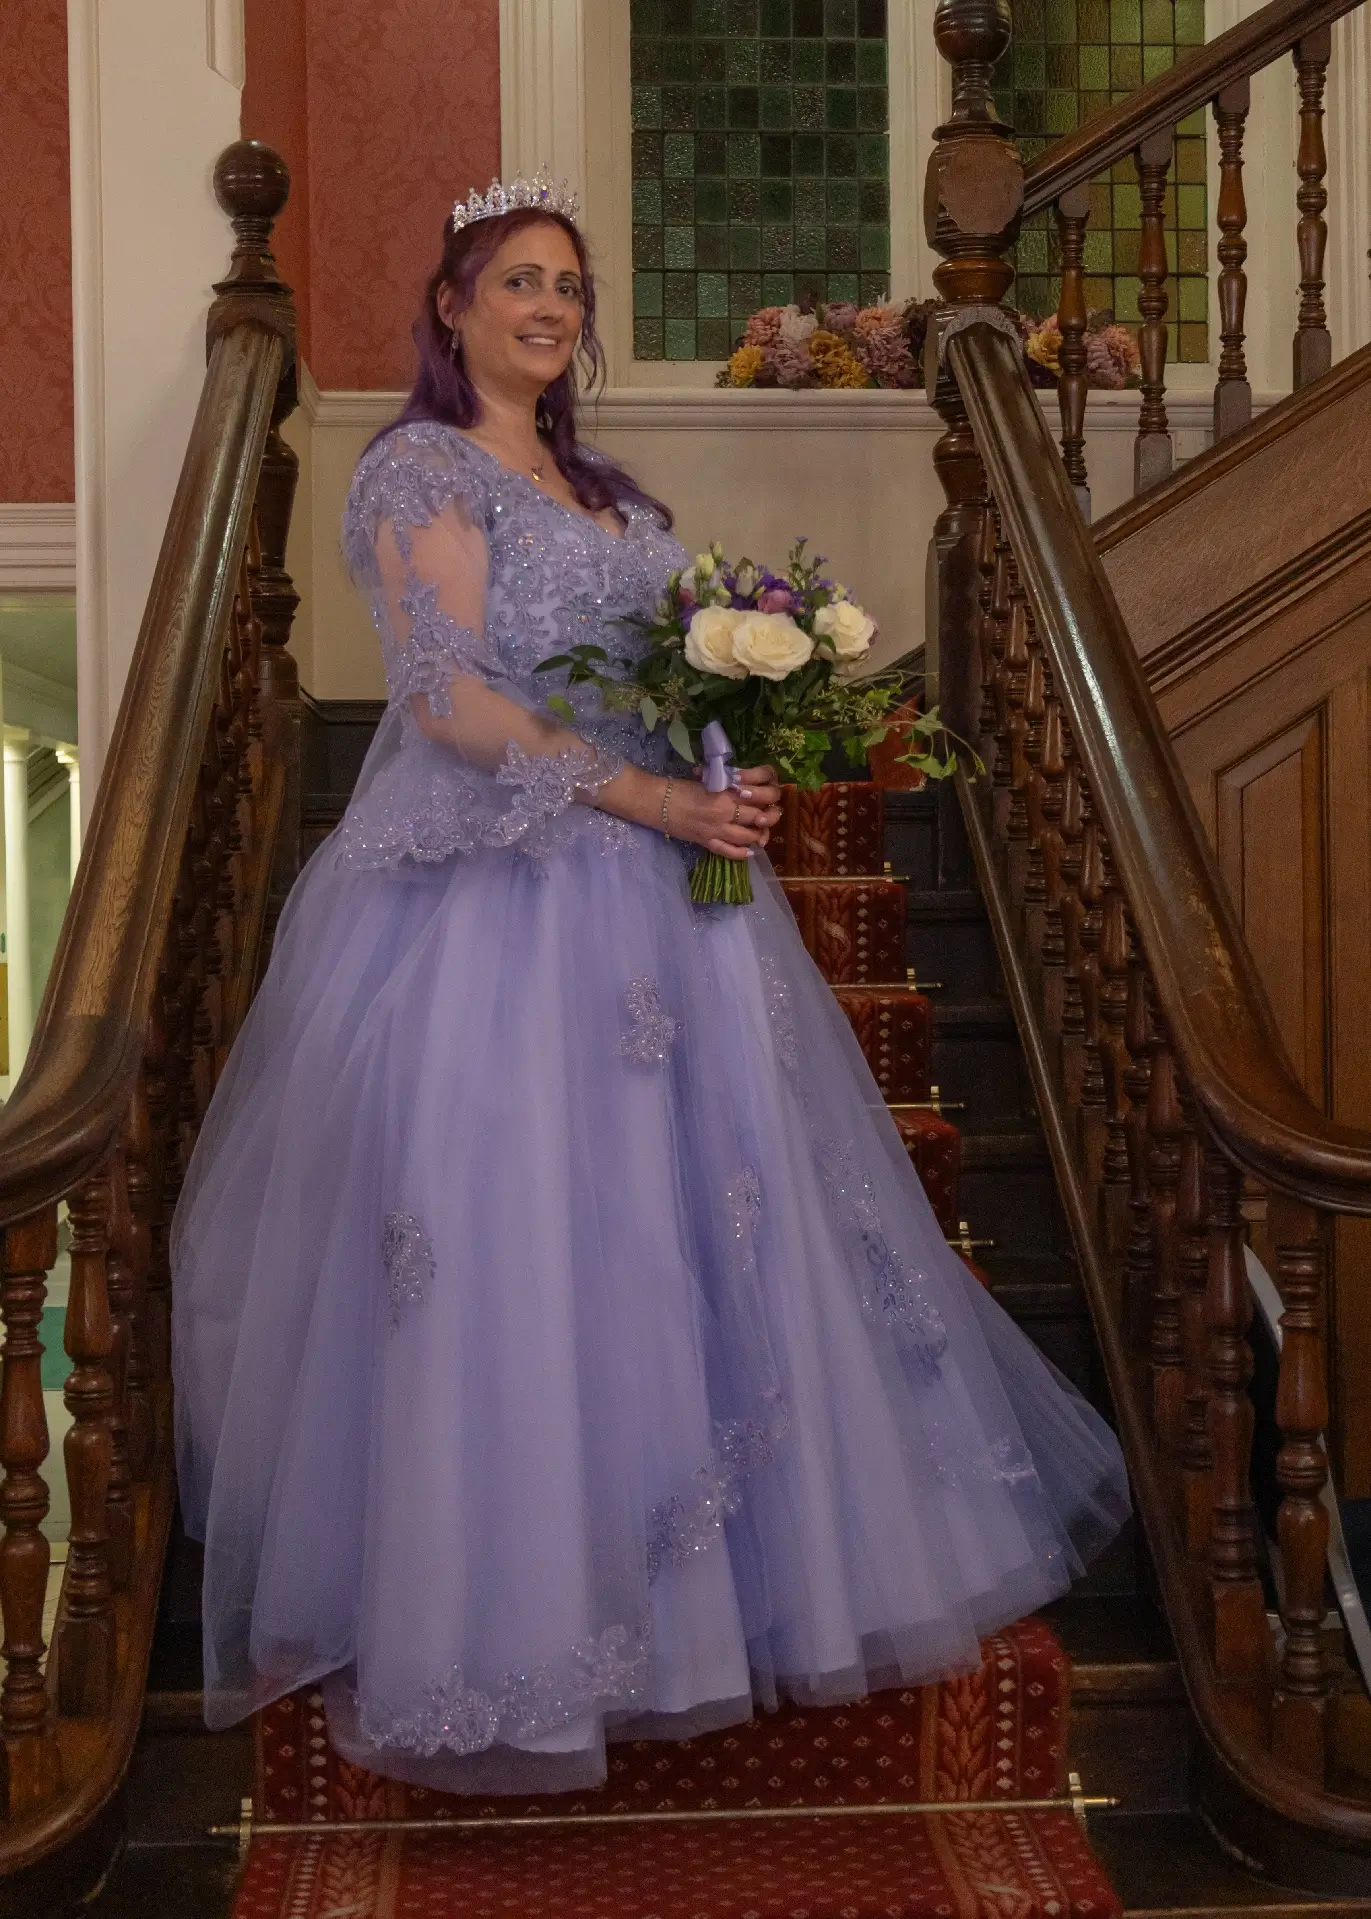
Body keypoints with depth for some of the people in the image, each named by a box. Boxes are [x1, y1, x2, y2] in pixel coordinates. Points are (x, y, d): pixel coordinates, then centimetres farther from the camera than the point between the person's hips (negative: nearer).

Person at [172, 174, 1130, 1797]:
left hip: (642, 873, 8)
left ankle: (670, 1568, 23)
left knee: (677, 1203, 9)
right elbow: (450, 701, -15)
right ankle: (514, 1600, 5)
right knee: (513, 1216, -7)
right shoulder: (422, 472, -4)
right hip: (497, 886, -8)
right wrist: (648, 796, -19)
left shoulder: (594, 482, 20)